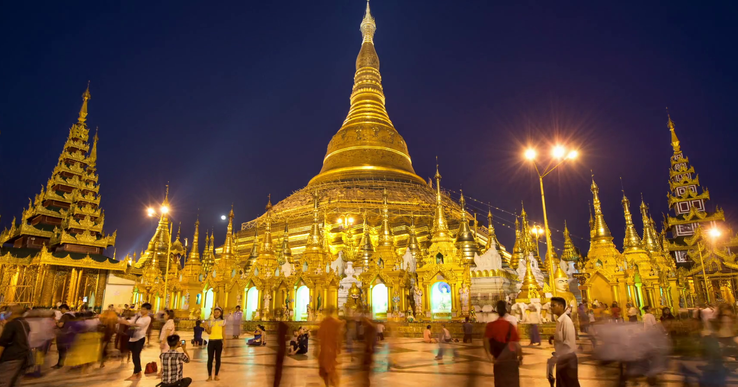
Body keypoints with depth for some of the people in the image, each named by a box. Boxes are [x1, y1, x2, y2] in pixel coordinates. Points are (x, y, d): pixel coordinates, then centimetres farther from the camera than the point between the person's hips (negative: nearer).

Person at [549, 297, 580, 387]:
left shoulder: (566, 321, -21)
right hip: (561, 358, 8)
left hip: (567, 359, -8)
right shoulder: (559, 320, 4)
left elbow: (569, 343, -23)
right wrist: (554, 337, 1)